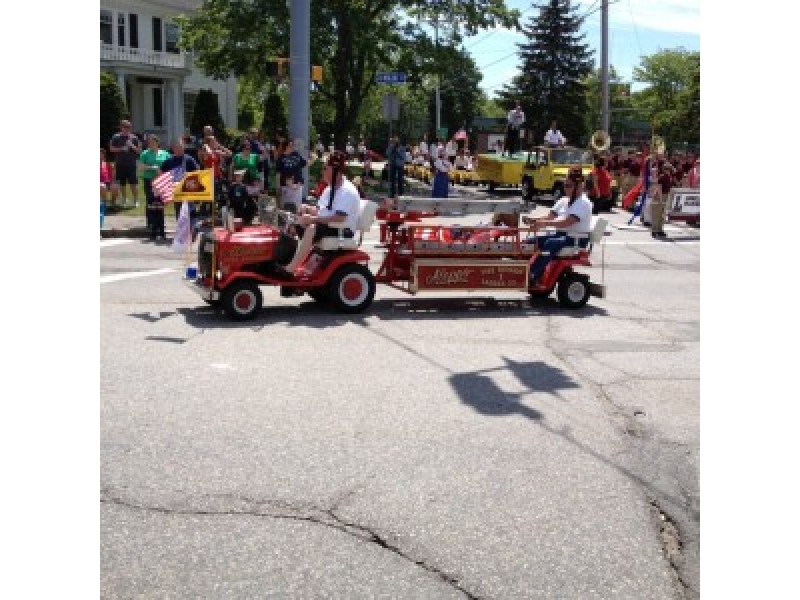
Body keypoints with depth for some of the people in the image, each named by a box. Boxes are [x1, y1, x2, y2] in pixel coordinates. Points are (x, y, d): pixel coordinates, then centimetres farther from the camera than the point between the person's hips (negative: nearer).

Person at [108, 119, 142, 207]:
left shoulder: (134, 138, 3)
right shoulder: (116, 137, 3)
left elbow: (139, 150, 4)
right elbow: (112, 149, 2)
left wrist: (132, 146, -13)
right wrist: (121, 149, -12)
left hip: (131, 164, -1)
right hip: (120, 164, 1)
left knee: (133, 183, -5)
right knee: (121, 183, 8)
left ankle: (136, 200, 1)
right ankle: (124, 199, 21)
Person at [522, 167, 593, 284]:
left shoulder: (583, 203, -13)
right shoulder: (564, 201, 15)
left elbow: (567, 222, -26)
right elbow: (550, 217, 10)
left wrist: (544, 223, -35)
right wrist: (533, 220, -9)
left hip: (578, 238, -9)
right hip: (561, 234, 9)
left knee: (550, 243, -33)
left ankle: (533, 277, -36)